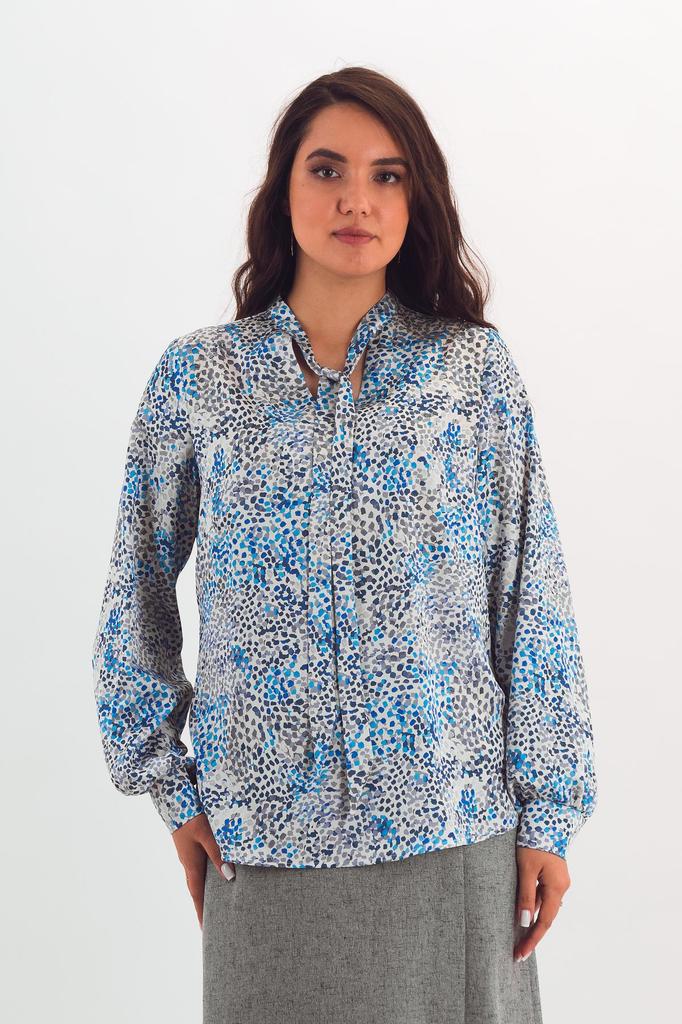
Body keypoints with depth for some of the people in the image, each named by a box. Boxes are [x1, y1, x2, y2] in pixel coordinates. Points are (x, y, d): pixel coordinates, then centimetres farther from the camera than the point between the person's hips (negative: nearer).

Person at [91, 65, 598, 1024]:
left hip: (451, 830, 0)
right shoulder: (197, 375, 0)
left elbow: (534, 599, -1)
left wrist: (549, 813, -2)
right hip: (264, 833, 1)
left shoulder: (476, 366, -1)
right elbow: (138, 589, 7)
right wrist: (167, 781, 5)